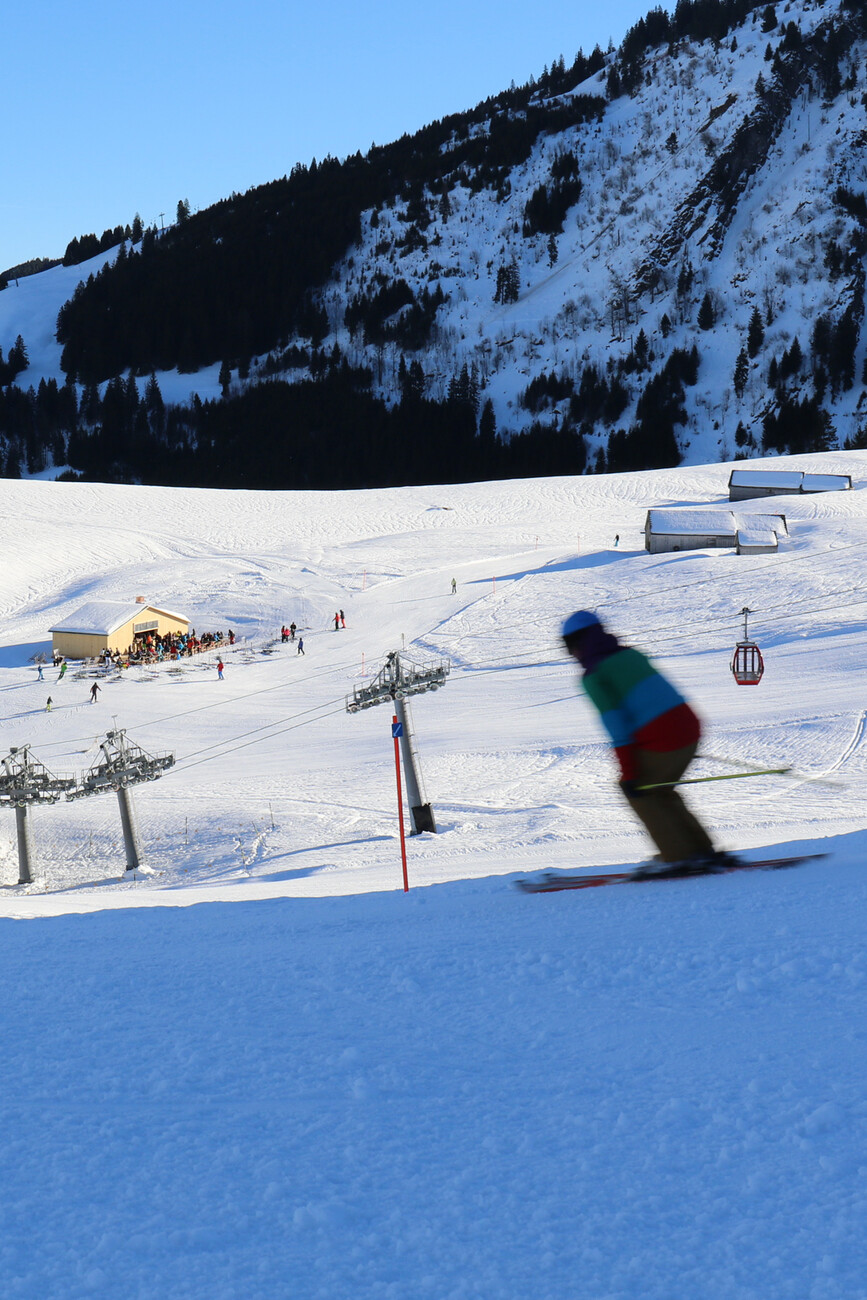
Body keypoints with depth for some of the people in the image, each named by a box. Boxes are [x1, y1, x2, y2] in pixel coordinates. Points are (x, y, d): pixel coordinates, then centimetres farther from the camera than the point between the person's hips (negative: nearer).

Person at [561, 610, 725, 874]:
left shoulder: (593, 676, -5)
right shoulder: (629, 654, 18)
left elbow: (616, 726, -11)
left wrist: (628, 773, -9)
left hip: (659, 738, -8)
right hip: (688, 723, 8)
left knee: (637, 791, 12)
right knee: (658, 791, 23)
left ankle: (678, 856, 9)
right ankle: (702, 850, 22)